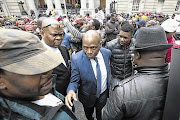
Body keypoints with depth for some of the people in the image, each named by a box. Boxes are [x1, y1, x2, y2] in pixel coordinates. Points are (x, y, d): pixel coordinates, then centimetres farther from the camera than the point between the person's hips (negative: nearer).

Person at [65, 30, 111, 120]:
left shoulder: (107, 53, -18)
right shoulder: (76, 59, -29)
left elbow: (108, 72, -1)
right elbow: (74, 81, -19)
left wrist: (109, 88, 7)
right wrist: (70, 90, -40)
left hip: (103, 94, 2)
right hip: (88, 97, -1)